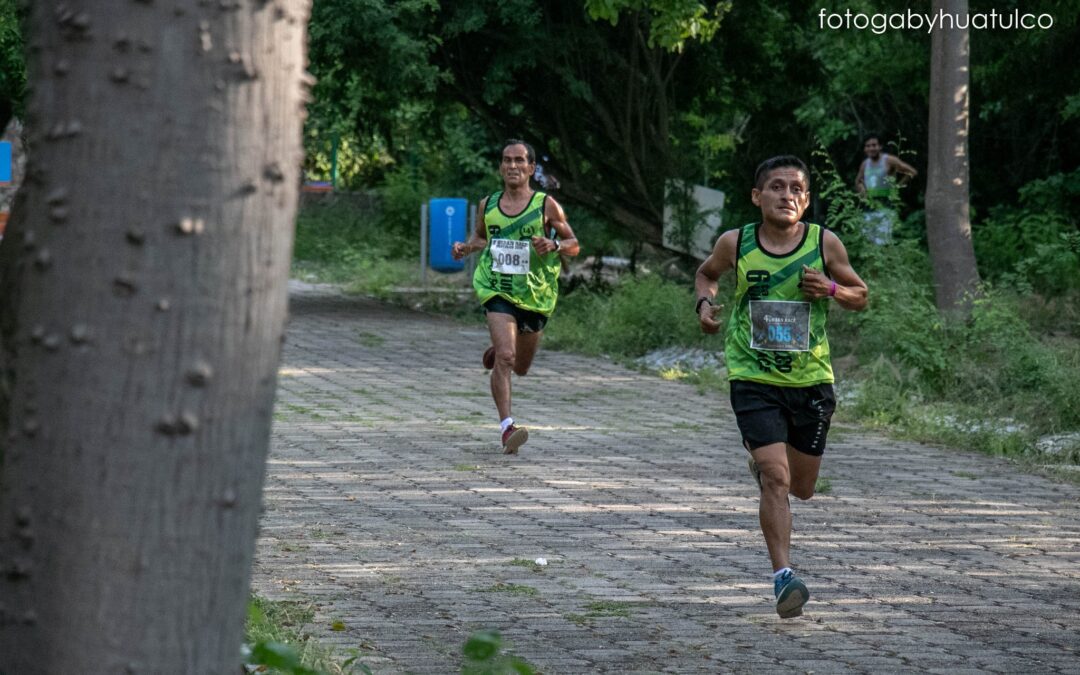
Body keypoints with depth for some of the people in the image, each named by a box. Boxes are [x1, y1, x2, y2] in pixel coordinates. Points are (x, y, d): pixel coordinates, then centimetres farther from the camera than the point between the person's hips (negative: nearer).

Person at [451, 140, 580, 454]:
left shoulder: (546, 206, -5)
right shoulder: (488, 205, 2)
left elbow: (574, 245, 1)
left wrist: (554, 245, -21)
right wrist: (466, 247, 0)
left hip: (536, 295, 1)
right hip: (497, 290, -1)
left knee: (520, 367, 17)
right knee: (505, 358, -21)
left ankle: (496, 352, 53)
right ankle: (506, 426, -21)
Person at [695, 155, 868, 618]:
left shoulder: (825, 244, -5)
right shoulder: (735, 244, -5)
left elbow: (860, 297, 8)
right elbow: (706, 273, 17)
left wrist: (831, 289, -13)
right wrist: (704, 302, -4)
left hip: (811, 380, 2)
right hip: (753, 380, -2)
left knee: (802, 487, 15)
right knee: (775, 477, -18)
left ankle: (760, 458, 49)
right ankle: (783, 575, -16)